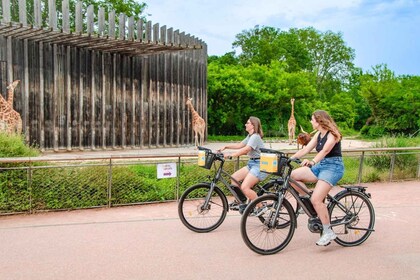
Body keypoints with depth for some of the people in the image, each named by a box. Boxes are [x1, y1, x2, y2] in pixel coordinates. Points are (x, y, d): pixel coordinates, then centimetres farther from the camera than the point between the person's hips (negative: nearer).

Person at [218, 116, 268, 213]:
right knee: (233, 178, -1)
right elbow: (239, 145, 16)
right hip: (251, 164, 10)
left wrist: (230, 154, -30)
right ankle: (243, 202, 7)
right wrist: (225, 147, 6)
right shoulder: (249, 136, 17)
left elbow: (245, 150, -25)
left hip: (259, 165, -10)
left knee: (245, 187, -20)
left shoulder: (255, 137, -15)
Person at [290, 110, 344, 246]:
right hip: (321, 165, 8)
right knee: (293, 175, -12)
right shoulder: (318, 135, 15)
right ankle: (310, 203, 0)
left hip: (333, 167, -8)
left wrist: (312, 162, -42)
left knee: (316, 199, -21)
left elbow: (325, 150, -27)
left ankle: (328, 232, -7)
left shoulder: (332, 134, -10)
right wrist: (289, 158, -3)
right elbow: (305, 150, 9)